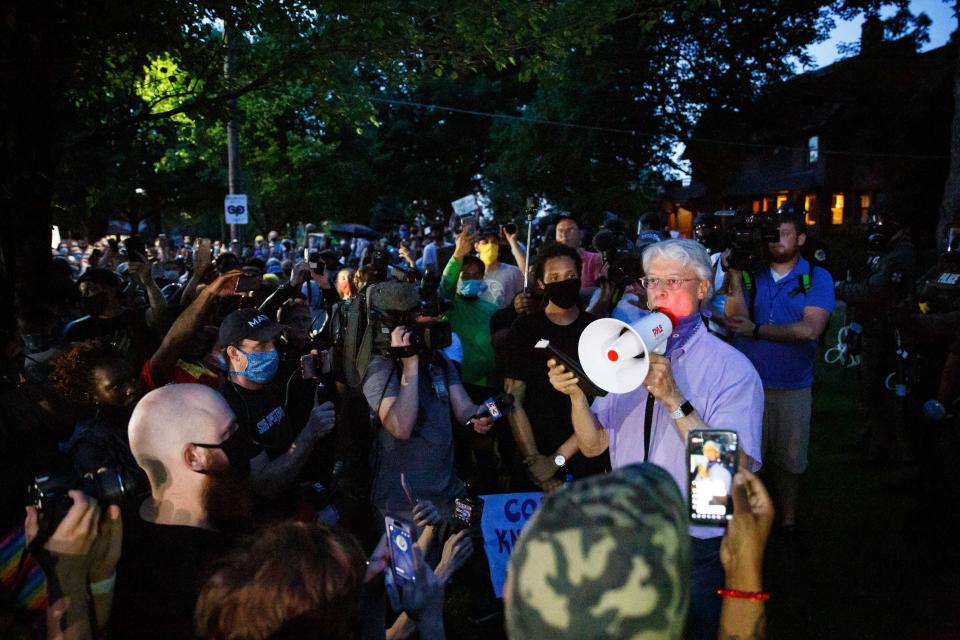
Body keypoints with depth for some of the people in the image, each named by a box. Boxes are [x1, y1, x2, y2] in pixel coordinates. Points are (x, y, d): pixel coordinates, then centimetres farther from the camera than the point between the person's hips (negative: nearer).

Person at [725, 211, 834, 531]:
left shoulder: (817, 278, -2)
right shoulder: (750, 273, 0)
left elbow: (810, 329, -16)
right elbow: (734, 320, -11)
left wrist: (755, 330, -17)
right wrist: (735, 278, -20)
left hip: (793, 387, 0)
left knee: (789, 461, 15)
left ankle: (788, 522, 32)